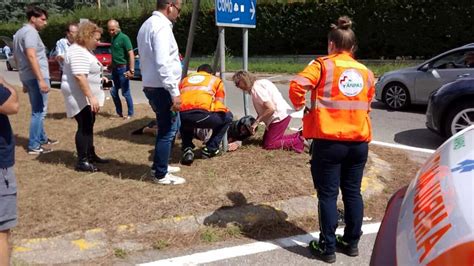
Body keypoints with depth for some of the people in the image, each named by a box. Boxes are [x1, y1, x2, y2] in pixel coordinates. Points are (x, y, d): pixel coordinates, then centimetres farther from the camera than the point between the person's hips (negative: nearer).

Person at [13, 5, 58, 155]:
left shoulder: (19, 33, 19)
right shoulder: (30, 32, -13)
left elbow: (17, 58, 24)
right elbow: (31, 56, -25)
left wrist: (24, 81, 27)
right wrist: (41, 80, -29)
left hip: (27, 76, 10)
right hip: (36, 77, -10)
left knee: (37, 110, 20)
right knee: (39, 111, -6)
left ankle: (41, 138, 31)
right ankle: (33, 146, -4)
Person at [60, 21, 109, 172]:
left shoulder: (85, 50, 14)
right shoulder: (78, 52, -21)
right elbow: (79, 76, -30)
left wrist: (99, 78, 24)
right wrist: (91, 97, -32)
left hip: (86, 97, 11)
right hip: (80, 97, -11)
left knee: (89, 126, 15)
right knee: (84, 127, -8)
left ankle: (90, 155, 25)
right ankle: (82, 162, -3)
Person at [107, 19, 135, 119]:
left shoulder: (124, 38, -13)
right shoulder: (113, 38, 11)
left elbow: (131, 54, -19)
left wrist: (131, 70, -25)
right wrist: (111, 66, 21)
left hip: (123, 68, -8)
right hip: (114, 68, 8)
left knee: (125, 93, -1)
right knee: (114, 92, 11)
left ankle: (130, 114, 12)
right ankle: (119, 112, 23)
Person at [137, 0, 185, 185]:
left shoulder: (148, 24, 16)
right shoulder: (162, 26, -17)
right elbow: (163, 64, -25)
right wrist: (174, 92, -22)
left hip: (152, 86, 10)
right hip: (161, 88, -10)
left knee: (172, 126, 21)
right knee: (167, 131, 1)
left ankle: (159, 166, 31)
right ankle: (161, 174, 12)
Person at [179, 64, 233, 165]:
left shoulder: (185, 79, 34)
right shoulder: (216, 80, 27)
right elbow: (219, 104, 25)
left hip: (182, 116, 4)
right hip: (202, 114, -4)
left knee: (184, 123, 41)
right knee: (227, 116, 25)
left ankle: (187, 149, 18)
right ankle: (210, 149, 22)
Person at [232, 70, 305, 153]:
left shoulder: (256, 89, -20)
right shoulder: (259, 83, 10)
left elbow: (271, 108, -25)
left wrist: (256, 122, -18)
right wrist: (255, 121, 5)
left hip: (280, 116, -10)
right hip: (282, 114, 10)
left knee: (268, 145, -3)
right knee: (266, 140, 17)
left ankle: (299, 142, -5)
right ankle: (298, 136, 13)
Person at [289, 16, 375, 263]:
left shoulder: (323, 65, -3)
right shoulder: (365, 72, 12)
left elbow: (297, 85, -17)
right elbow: (367, 105, 18)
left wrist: (301, 107, -1)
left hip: (329, 141, -5)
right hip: (359, 141, 5)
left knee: (328, 194, 4)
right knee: (353, 192, 14)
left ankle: (327, 248, 11)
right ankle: (352, 242, 26)